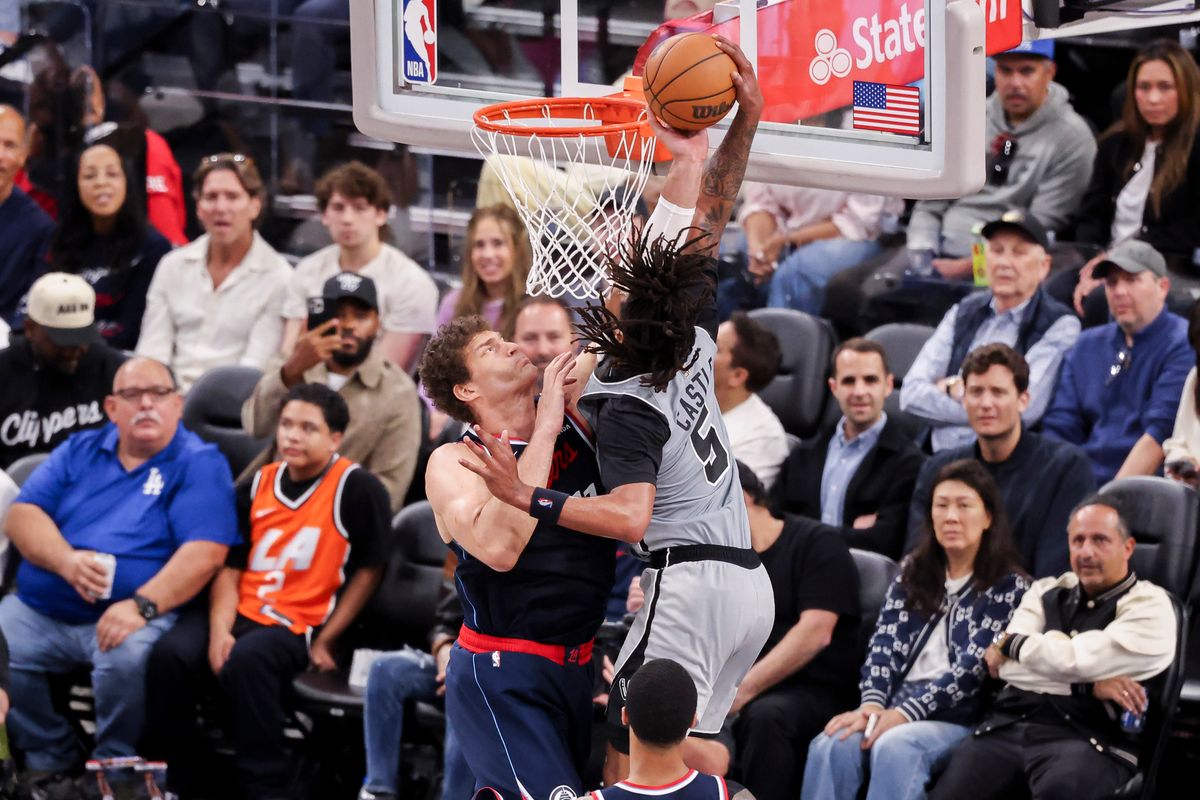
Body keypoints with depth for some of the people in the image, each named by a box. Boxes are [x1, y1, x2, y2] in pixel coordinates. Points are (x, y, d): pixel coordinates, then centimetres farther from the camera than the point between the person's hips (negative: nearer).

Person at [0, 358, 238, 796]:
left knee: (128, 658, -36)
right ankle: (50, 760, 1)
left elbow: (204, 552, -13)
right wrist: (67, 562, -15)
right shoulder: (80, 451, 15)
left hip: (131, 613, -5)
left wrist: (141, 605, -26)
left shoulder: (199, 464, 0)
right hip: (39, 611, 5)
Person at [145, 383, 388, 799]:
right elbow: (231, 568, 13)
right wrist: (219, 630, -5)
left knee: (246, 661, -36)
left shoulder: (357, 489, -5)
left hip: (301, 626, -5)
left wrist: (325, 641, -6)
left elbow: (368, 571, -4)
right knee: (170, 653, -22)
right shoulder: (257, 486, 13)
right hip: (242, 614, 5)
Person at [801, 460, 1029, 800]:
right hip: (894, 710, 4)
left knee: (894, 748, -37)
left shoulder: (1007, 587, 4)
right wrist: (873, 703, -13)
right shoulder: (913, 573, 20)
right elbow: (884, 645, 9)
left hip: (956, 720, -4)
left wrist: (903, 713, -19)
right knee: (831, 745, -29)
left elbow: (972, 669, -7)